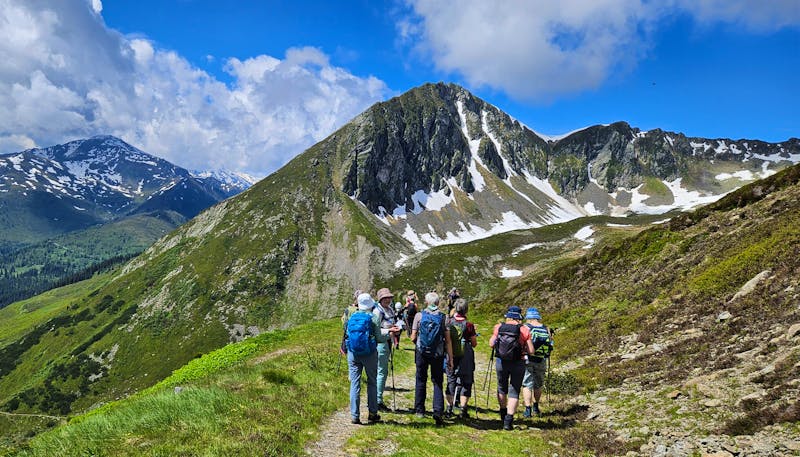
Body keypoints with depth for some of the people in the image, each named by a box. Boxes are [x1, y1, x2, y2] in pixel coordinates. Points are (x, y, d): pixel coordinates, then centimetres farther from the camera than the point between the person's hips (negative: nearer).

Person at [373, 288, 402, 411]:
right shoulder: (377, 311, -14)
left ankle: (378, 400, 20)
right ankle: (378, 401, 0)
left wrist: (395, 330, 5)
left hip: (388, 343, 9)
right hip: (380, 343, -9)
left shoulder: (390, 310, 14)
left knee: (383, 372, 13)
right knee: (382, 372, -7)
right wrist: (389, 330, -25)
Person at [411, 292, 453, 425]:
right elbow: (448, 340, -4)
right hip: (438, 354, 0)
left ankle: (419, 410, 21)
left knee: (421, 381, 14)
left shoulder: (419, 316, -3)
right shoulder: (443, 317, -3)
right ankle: (438, 411, -7)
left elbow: (413, 338, 0)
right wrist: (450, 358, 0)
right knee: (437, 383, 5)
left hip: (421, 353, 0)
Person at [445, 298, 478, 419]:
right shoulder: (469, 325, -12)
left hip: (451, 356, 3)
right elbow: (474, 344, -4)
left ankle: (449, 409, 14)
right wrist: (473, 336, 15)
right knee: (465, 382, 8)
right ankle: (463, 410, 6)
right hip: (465, 357, -3)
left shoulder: (449, 323, -4)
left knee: (451, 381, 13)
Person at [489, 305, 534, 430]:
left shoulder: (499, 327, -4)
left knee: (502, 388, 23)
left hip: (501, 362, 2)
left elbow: (491, 344, 2)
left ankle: (503, 414, 35)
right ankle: (508, 420, 1)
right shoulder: (524, 330, -8)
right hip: (518, 364, -2)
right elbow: (531, 351, -8)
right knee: (514, 391, 7)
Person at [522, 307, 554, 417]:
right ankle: (536, 407, 31)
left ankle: (527, 410, -4)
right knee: (538, 385, 19)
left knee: (526, 385, 3)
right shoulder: (546, 329, 4)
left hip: (527, 360, -3)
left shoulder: (525, 328, -5)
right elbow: (551, 346, 9)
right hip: (541, 361, 3)